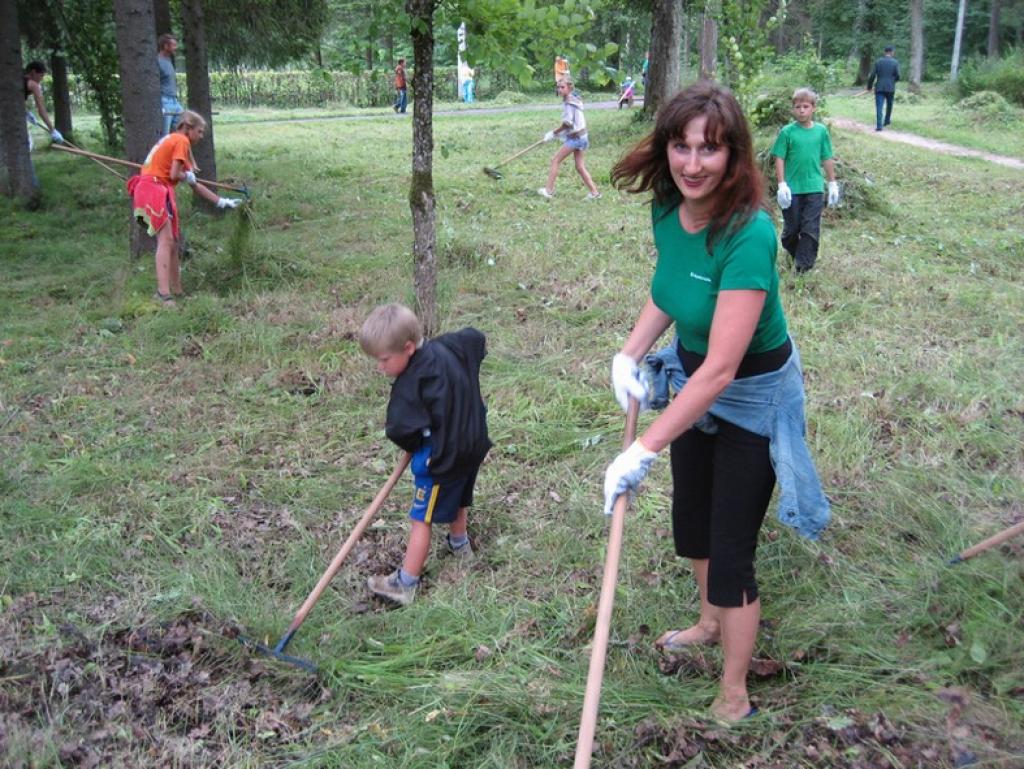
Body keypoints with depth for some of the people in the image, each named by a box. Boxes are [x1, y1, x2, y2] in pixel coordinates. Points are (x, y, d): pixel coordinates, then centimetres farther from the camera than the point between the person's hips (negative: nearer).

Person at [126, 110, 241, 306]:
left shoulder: (172, 140, 25)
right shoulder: (181, 140, -4)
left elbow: (193, 183, 26)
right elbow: (174, 174, -15)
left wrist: (221, 202, 26)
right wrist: (188, 175, 8)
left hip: (157, 191, 10)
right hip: (154, 189, -10)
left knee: (172, 241, 13)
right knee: (166, 240, -17)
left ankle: (176, 290, 19)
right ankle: (164, 293, -26)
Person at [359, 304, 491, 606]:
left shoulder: (412, 382, -27)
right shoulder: (448, 346, -4)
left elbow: (400, 430, -28)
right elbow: (476, 338, 14)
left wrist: (414, 446, -5)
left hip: (441, 458, -9)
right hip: (473, 443, 9)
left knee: (422, 519, 1)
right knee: (457, 499, 31)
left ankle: (405, 584, 9)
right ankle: (459, 544, 54)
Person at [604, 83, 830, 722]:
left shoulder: (748, 235, -35)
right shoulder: (667, 208, -12)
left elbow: (721, 369, -37)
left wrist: (645, 451, -37)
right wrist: (629, 355, -8)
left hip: (755, 396, -7)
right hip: (694, 381, 8)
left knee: (731, 545, 2)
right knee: (691, 518, 24)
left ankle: (735, 697, 23)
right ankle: (711, 622, 53)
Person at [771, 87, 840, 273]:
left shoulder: (821, 131, 2)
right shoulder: (787, 132, -4)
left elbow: (827, 159, 8)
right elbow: (779, 159, -4)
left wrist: (833, 184, 10)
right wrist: (782, 185, -10)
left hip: (814, 188, 1)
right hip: (792, 189, -1)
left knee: (811, 229, 0)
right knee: (792, 227, 11)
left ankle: (804, 262, 8)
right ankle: (791, 251, 36)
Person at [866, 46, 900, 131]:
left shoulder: (878, 62, 2)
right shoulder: (895, 62, -1)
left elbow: (872, 76, -2)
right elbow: (898, 76, -5)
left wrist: (869, 86, 10)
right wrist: (892, 80, 17)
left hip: (879, 88, 0)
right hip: (890, 88, 0)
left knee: (879, 107, -5)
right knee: (889, 105, 23)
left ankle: (879, 125, -15)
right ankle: (887, 121, 38)